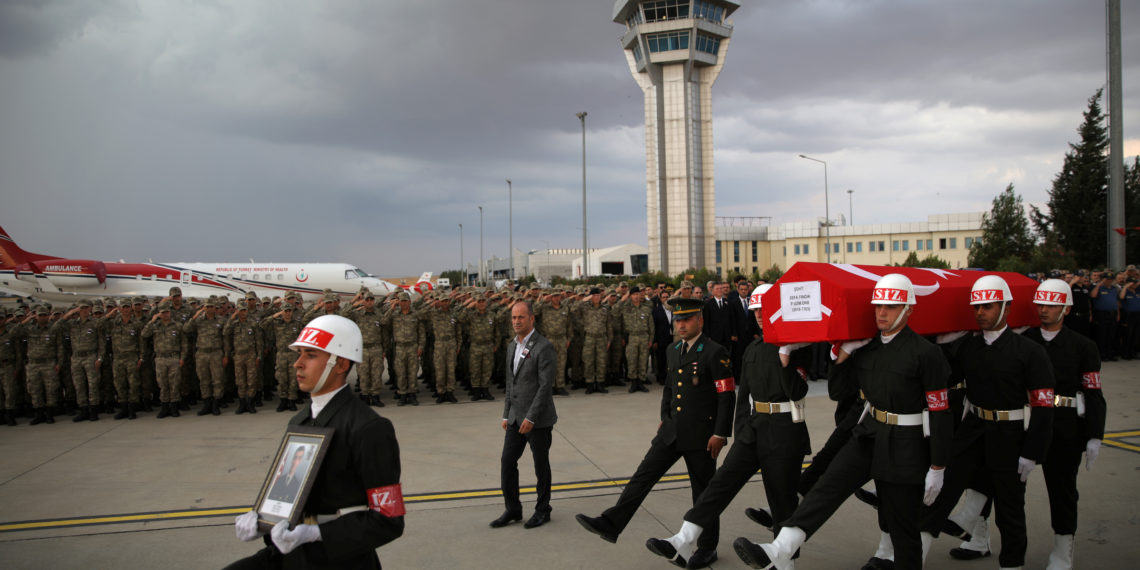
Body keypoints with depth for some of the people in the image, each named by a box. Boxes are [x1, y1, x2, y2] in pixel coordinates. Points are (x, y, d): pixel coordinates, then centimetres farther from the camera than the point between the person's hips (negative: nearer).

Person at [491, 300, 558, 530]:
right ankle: (513, 510, 20)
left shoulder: (544, 348, -15)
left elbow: (546, 386, -19)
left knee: (541, 466, 7)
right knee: (507, 463, 6)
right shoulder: (512, 346, 10)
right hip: (516, 417, 7)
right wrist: (506, 415, 14)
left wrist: (531, 418, -21)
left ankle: (543, 510, 22)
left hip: (538, 419, -7)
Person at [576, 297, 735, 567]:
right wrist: (665, 418, 18)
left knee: (703, 492, 6)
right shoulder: (673, 350, 10)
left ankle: (707, 548, 22)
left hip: (701, 434, -6)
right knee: (644, 474, 0)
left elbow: (727, 396, -14)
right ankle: (611, 525, 0)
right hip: (673, 431, 7)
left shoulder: (715, 352, -13)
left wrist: (720, 434, -16)